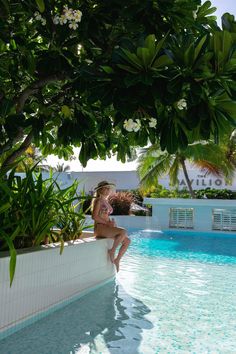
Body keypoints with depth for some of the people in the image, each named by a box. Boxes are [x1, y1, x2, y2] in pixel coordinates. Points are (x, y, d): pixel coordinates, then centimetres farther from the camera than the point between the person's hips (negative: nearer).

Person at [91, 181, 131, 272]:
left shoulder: (106, 201, 20)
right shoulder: (98, 200, -5)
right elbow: (94, 216, -16)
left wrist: (111, 222, 5)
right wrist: (107, 223, -14)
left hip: (106, 228, 9)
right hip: (100, 228, -9)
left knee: (127, 241, -1)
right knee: (123, 231, -28)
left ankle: (117, 260, 5)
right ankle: (112, 251, -14)